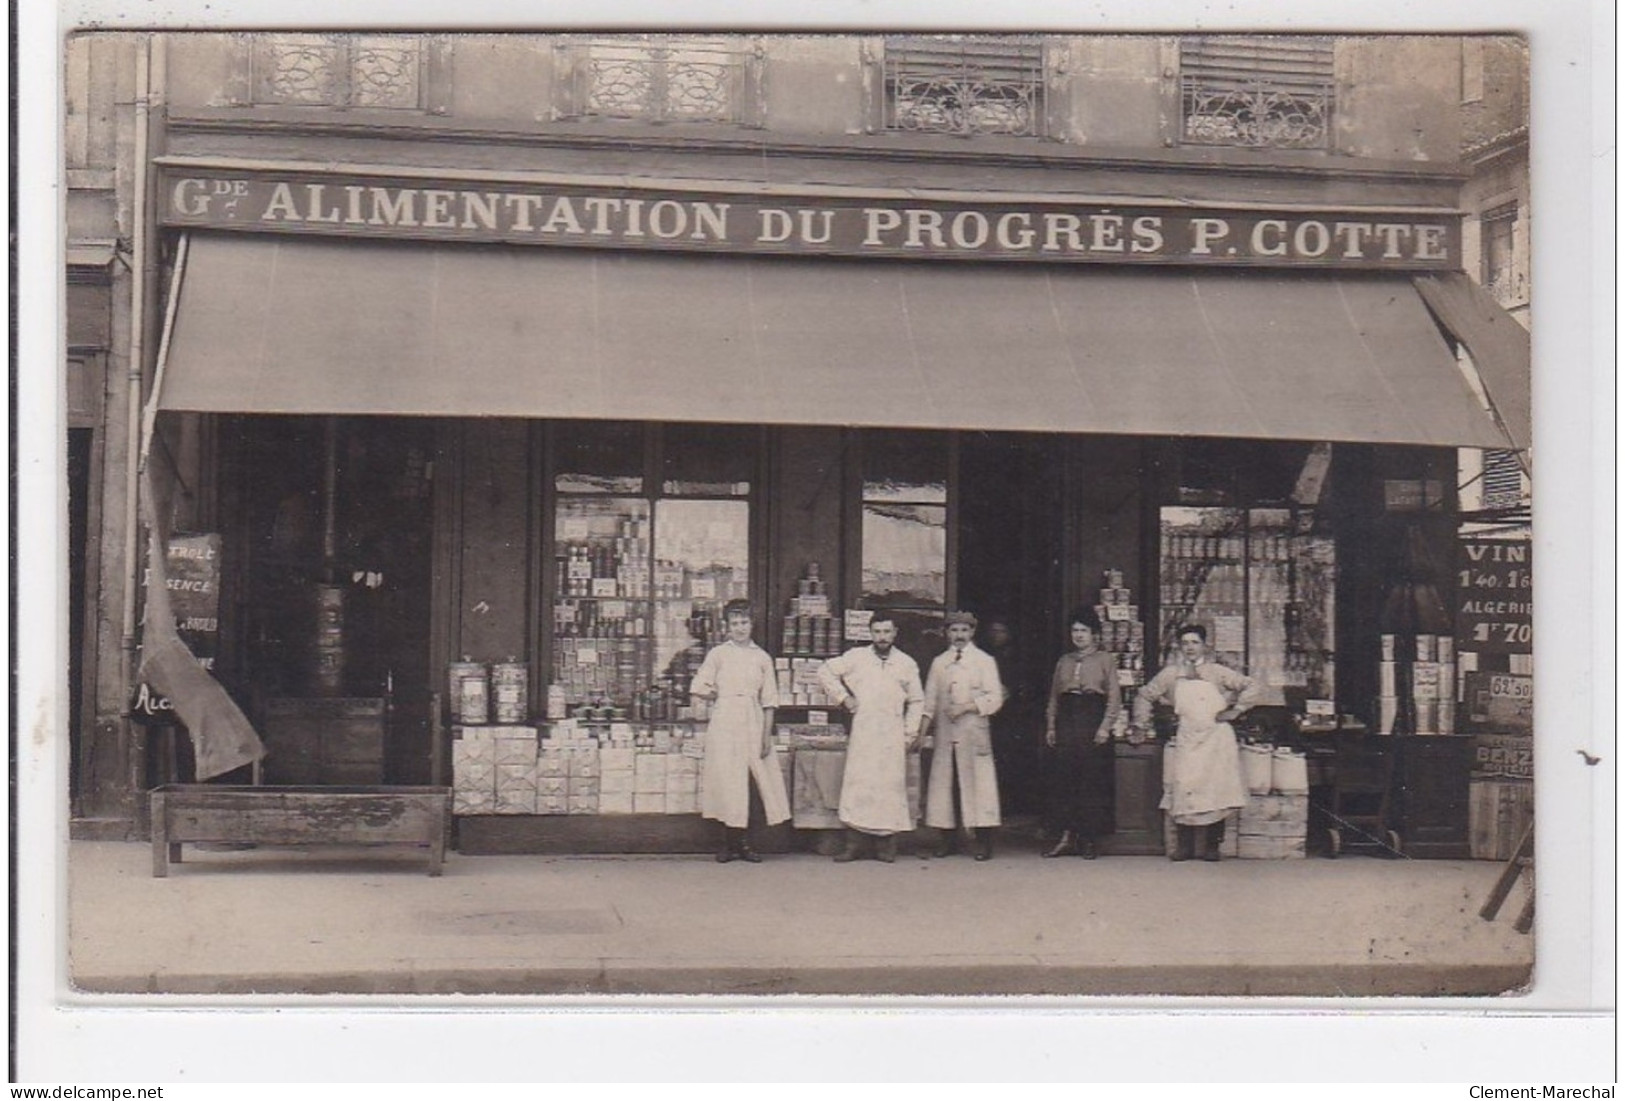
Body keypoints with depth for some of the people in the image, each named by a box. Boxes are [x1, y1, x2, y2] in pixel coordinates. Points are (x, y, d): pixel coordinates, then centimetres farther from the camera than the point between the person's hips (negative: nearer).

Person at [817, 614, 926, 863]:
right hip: (862, 732, -1)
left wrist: (911, 733, 7)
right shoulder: (856, 658, 5)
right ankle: (854, 843, -3)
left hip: (893, 735, 1)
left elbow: (916, 701, 15)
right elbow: (825, 672, 12)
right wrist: (843, 697, 4)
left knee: (891, 786, -2)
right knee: (857, 784, -6)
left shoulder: (907, 663, 10)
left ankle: (887, 844, 3)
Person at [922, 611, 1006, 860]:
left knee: (977, 781, -8)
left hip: (973, 730, -4)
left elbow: (995, 698, -2)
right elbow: (930, 699, 14)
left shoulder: (984, 661, 5)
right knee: (942, 781, 1)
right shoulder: (939, 663, 14)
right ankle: (947, 839, 9)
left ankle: (984, 842, -6)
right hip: (945, 730, 4)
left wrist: (966, 707, -13)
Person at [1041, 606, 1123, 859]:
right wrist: (1050, 726, 6)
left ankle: (1088, 840, 4)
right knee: (1062, 780, -2)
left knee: (1093, 782, -3)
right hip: (1066, 722, 4)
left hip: (1093, 720, -4)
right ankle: (1067, 836, 2)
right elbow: (1053, 697, 16)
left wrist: (1105, 727, -11)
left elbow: (1114, 698, -2)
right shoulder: (1064, 661, 17)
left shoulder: (1105, 660, 5)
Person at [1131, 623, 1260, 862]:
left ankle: (1212, 846, 4)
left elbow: (1251, 686, 6)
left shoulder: (1217, 672, 5)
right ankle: (1184, 846, 1)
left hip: (1215, 738, -1)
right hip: (1185, 739, 1)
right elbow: (1145, 696, 16)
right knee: (1183, 792, -5)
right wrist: (1140, 723, 8)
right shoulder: (1171, 674, 9)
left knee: (1216, 792, -3)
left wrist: (1235, 710, 0)